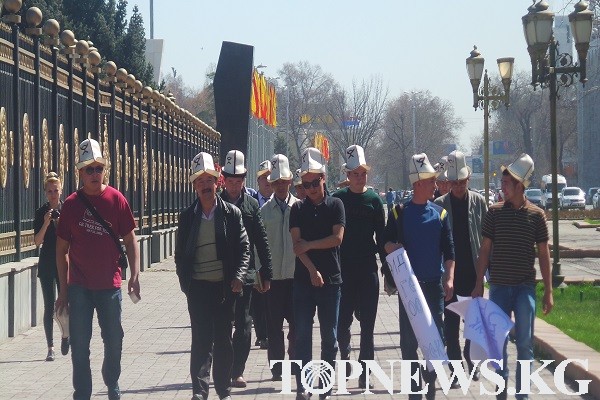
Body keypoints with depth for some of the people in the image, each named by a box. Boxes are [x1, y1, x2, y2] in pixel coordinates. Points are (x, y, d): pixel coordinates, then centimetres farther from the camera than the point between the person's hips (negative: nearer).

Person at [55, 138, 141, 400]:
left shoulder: (116, 199, -1)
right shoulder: (71, 204, 1)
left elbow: (130, 240, 3)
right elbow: (62, 249, 6)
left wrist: (135, 275, -8)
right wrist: (63, 289, 3)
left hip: (109, 284, 0)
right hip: (79, 286, 0)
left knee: (114, 341, 10)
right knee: (79, 344, 1)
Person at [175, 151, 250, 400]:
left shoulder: (231, 213, 1)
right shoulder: (188, 216, 4)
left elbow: (244, 248, 2)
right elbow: (180, 253, 8)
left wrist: (238, 277, -9)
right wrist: (185, 283, 1)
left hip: (225, 286, 0)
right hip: (198, 287, 0)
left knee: (223, 340, 8)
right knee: (201, 340, -2)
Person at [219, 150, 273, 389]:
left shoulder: (252, 205, 5)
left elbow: (262, 241, 5)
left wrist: (266, 275, 2)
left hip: (245, 273, 1)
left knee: (243, 325, 2)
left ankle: (237, 371, 9)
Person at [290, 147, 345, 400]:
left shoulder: (335, 205, 3)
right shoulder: (298, 209, 6)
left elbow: (337, 238, -8)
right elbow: (297, 244, -3)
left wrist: (309, 245, -8)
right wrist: (313, 270, -13)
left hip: (330, 279, -1)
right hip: (303, 279, 1)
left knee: (329, 335, 3)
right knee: (302, 334, -1)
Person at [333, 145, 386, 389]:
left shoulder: (374, 200, 4)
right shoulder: (338, 200, 2)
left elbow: (381, 237, 6)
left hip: (368, 269, 1)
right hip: (344, 269, -1)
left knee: (367, 325, 1)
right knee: (342, 321, 0)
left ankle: (364, 373, 5)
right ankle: (345, 354, 30)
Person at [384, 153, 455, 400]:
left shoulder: (439, 213, 6)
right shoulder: (399, 212, 2)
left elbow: (449, 250, 5)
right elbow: (387, 242, 7)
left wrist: (449, 279, -6)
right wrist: (392, 247, -16)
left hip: (434, 284, 1)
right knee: (409, 339, 1)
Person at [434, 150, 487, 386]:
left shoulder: (479, 202, 2)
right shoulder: (440, 205, -2)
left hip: (473, 271, 1)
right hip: (449, 272, -1)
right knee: (451, 322, 1)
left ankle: (471, 358, 29)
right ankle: (456, 369, 6)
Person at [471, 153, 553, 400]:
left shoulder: (536, 215, -1)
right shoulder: (495, 212, 1)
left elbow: (543, 254, 3)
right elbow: (485, 250, 4)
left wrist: (548, 291, 2)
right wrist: (478, 285, 1)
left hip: (525, 287, -1)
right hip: (499, 286, 1)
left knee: (524, 343, 0)